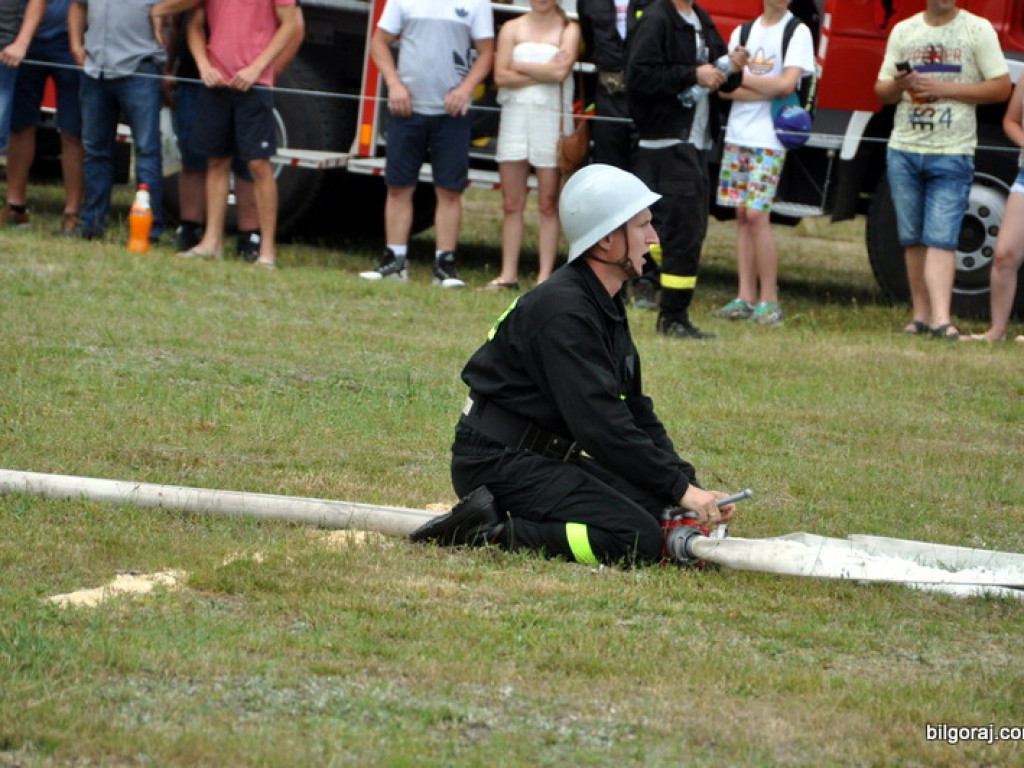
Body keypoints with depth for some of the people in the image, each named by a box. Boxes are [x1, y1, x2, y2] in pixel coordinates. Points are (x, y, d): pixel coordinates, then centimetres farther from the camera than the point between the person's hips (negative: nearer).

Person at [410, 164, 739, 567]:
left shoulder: (606, 306, 14)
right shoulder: (563, 310, -19)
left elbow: (636, 413, 16)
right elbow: (600, 424, -25)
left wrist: (690, 484, 3)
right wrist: (680, 488, -21)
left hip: (546, 457, 10)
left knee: (663, 512, 1)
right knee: (640, 539, -21)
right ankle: (491, 530, -16)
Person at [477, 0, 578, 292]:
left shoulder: (568, 29, 4)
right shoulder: (512, 28, 10)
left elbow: (560, 71, -11)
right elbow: (501, 76, -2)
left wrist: (518, 66, -2)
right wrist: (544, 72, -8)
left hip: (552, 118, -2)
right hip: (515, 115, 2)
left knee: (548, 203, -2)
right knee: (512, 203, 3)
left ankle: (545, 276, 0)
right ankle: (508, 275, 6)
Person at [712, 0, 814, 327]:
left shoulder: (797, 32, 0)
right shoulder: (743, 32, 13)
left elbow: (787, 84, -11)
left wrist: (743, 78, -1)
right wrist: (767, 90, -9)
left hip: (769, 139, -5)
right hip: (737, 136, 5)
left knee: (757, 214, -11)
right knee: (742, 215, 4)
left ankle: (769, 300, -5)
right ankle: (746, 298, 7)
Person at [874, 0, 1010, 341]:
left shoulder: (978, 29, 1)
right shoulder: (903, 31, 12)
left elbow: (1001, 87, -3)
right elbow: (881, 92, 15)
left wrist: (946, 88, -12)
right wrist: (899, 85, -10)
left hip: (952, 155, -4)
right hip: (904, 150, 4)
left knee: (940, 238, -13)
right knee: (913, 238, 6)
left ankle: (941, 319, -19)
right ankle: (921, 315, 13)